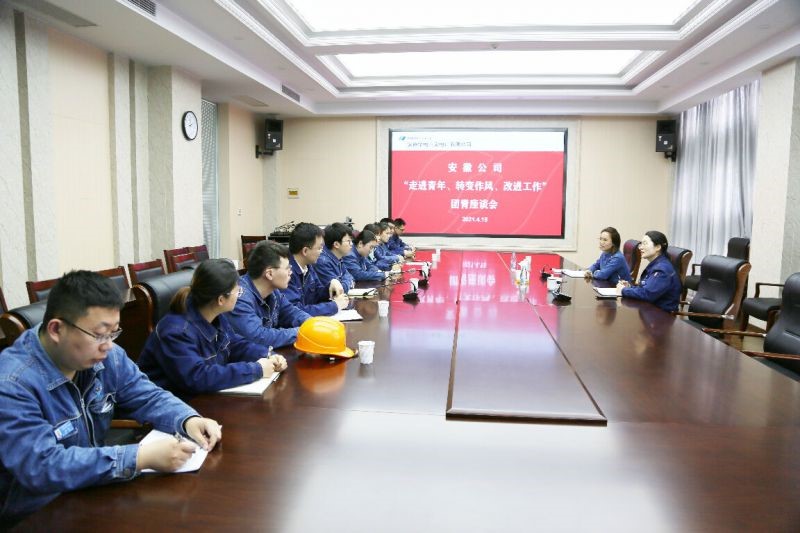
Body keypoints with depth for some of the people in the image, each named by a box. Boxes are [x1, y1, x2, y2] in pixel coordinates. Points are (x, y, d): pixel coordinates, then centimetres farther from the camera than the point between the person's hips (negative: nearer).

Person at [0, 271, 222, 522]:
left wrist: (189, 420, -18)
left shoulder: (106, 357, -4)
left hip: (93, 493, 6)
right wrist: (141, 457, -37)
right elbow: (43, 466, -32)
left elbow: (149, 397, 3)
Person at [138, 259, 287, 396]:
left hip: (207, 396, 8)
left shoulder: (219, 316, -2)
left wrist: (267, 356, -8)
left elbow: (235, 344, 11)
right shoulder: (177, 331, -28)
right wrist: (255, 369, -30)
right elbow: (197, 378, -36)